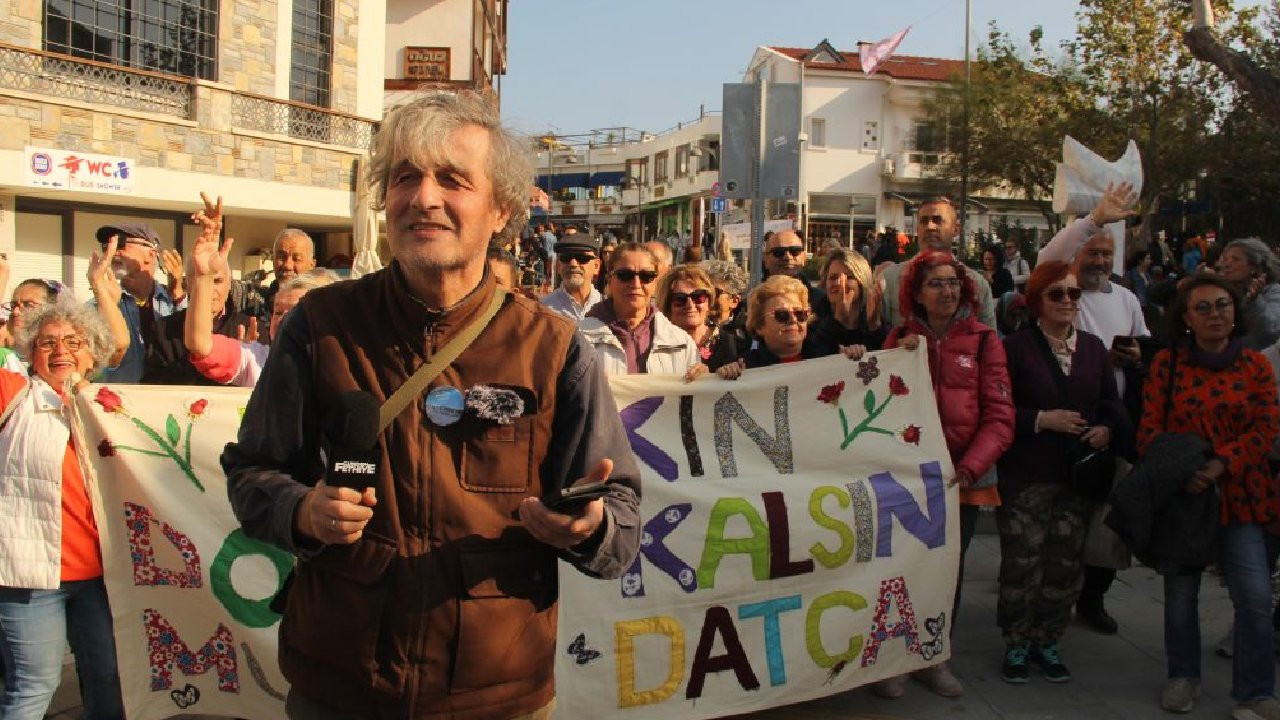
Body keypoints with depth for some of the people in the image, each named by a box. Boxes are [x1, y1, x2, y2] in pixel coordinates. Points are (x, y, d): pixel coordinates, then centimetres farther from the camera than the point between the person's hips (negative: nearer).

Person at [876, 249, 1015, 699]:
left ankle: (935, 658, 29)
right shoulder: (900, 339, 3)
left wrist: (971, 466, -20)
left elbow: (999, 415, -7)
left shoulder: (982, 341, -2)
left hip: (963, 476, 0)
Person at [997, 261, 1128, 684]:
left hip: (1077, 475, 4)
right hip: (1025, 478, -4)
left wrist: (1107, 428, -4)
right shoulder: (1016, 347, -5)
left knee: (1066, 563, 7)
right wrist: (1042, 419, -18)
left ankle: (1047, 641, 24)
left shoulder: (1093, 348, 11)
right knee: (1022, 563, -1)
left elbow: (1112, 402, 16)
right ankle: (1017, 644, 16)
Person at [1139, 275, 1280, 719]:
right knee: (1180, 591, 11)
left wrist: (1219, 466, -18)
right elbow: (1150, 427, -3)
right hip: (1180, 493, 0)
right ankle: (1183, 677, 30)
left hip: (1238, 494, 0)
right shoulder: (1167, 363, 1)